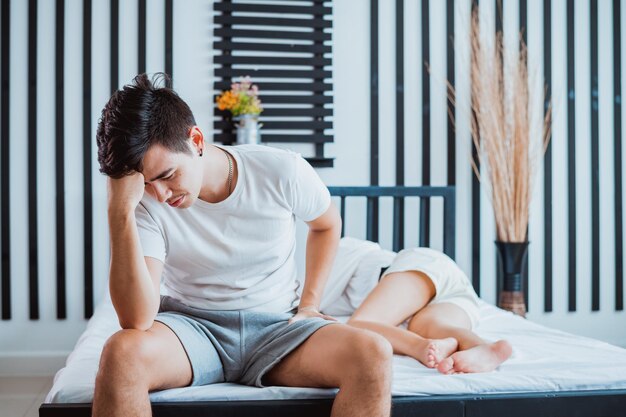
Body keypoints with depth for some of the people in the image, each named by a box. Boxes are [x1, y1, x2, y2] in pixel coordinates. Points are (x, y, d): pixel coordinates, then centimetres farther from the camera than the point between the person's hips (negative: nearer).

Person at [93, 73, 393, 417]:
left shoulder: (282, 172, -11)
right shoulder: (146, 202, -13)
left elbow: (327, 224, 14)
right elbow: (137, 320, -25)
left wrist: (309, 303, 5)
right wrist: (120, 212, -31)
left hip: (276, 325, 1)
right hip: (188, 325, -1)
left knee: (374, 354, -27)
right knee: (122, 352, -35)